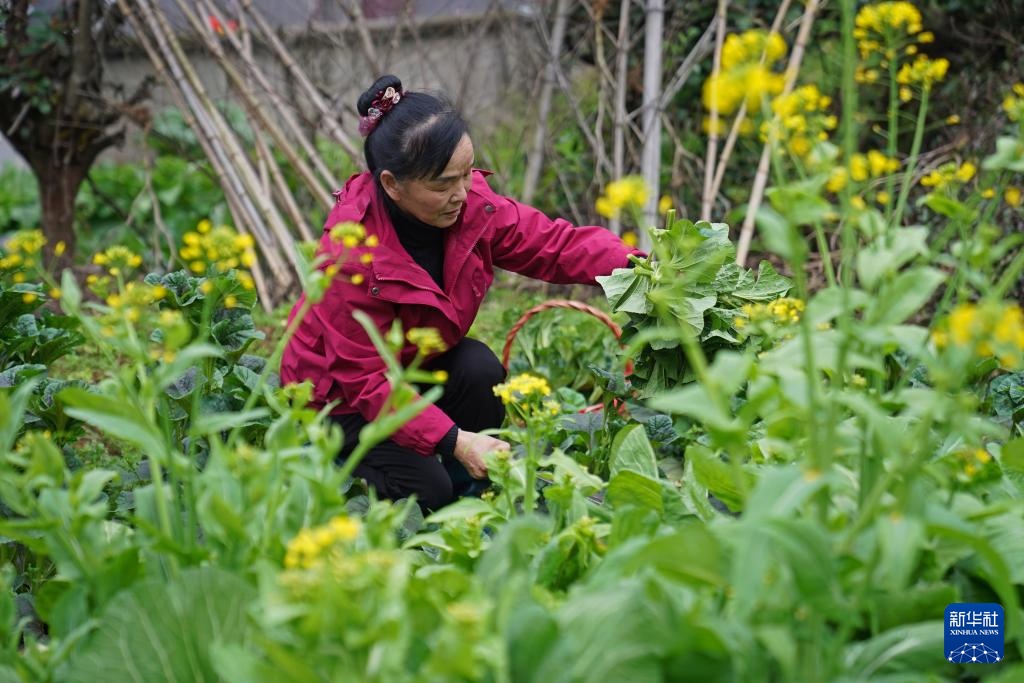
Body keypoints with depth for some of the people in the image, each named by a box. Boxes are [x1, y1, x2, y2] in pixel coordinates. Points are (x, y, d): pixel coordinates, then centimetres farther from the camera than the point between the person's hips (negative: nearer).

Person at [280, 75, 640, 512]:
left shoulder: (470, 203, -18)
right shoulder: (352, 255, -35)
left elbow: (552, 242, -15)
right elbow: (364, 380, -31)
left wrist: (630, 264, -34)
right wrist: (453, 440, -40)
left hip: (416, 365, 6)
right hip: (339, 395, -6)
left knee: (480, 369, -25)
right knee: (424, 491, -21)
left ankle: (469, 493, -3)